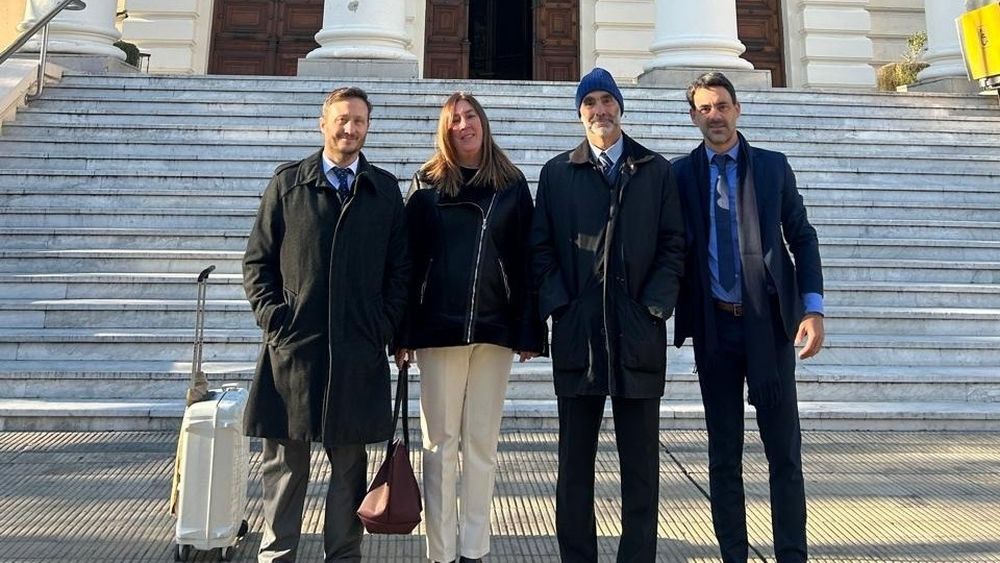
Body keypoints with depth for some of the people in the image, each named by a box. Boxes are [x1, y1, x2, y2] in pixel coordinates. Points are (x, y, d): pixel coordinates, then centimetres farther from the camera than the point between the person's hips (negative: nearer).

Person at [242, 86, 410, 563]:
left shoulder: (386, 190, 10)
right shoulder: (287, 182, 8)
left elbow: (400, 268, 9)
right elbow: (257, 260, 7)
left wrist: (386, 327, -1)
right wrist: (273, 318, -4)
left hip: (359, 352, 1)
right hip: (292, 345, 0)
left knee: (350, 462, 9)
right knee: (284, 461, 7)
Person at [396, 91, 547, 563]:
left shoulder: (512, 184, 7)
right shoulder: (427, 184, 6)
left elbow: (526, 259, 5)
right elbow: (408, 257, 2)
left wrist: (529, 329, -1)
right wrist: (403, 331, -5)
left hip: (495, 328, 1)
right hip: (439, 326, -1)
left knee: (482, 443, 8)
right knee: (440, 441, 5)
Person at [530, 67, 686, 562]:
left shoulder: (657, 171, 10)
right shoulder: (556, 173, 10)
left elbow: (673, 246, 6)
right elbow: (541, 248, 6)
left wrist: (656, 305, -5)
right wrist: (559, 304, -5)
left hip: (639, 334, 0)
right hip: (577, 333, 0)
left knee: (641, 462, 7)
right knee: (575, 460, 8)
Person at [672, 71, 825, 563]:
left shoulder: (773, 167, 6)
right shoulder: (680, 174, 4)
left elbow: (802, 239, 5)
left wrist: (812, 308, -5)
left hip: (769, 321, 0)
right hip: (713, 325, 0)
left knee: (784, 450, 3)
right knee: (724, 454, 9)